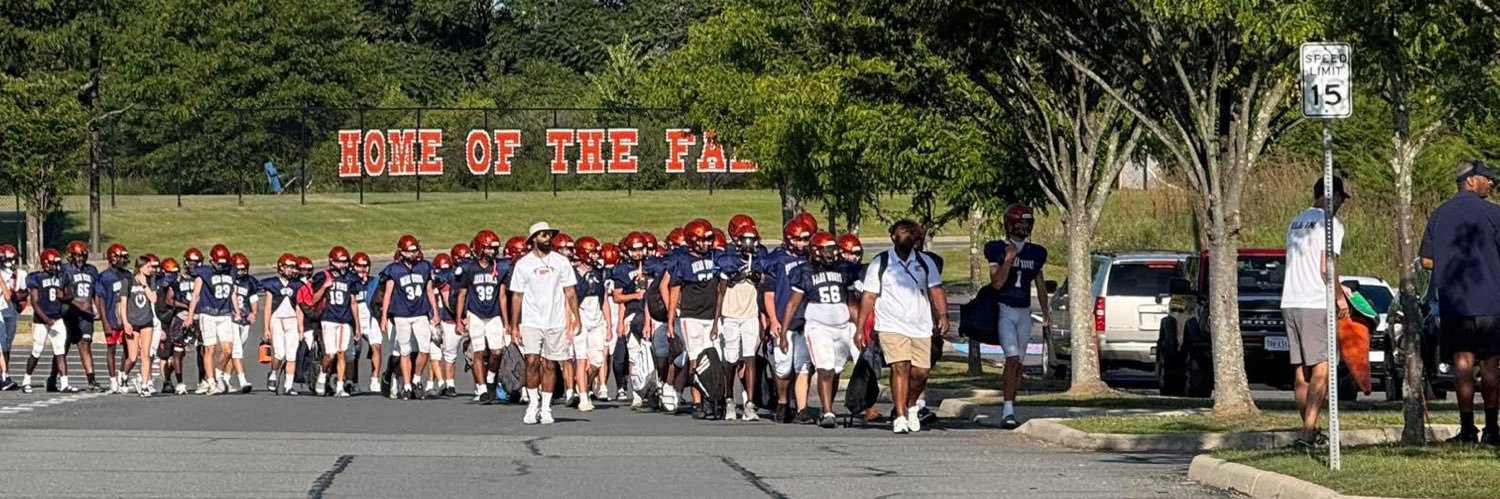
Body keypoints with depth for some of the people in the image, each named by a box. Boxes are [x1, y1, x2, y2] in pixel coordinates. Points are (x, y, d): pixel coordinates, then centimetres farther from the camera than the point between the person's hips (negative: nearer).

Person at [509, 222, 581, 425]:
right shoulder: (523, 264, 2)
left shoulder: (561, 262, 5)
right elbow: (517, 296, 4)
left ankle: (545, 408, 12)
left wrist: (576, 318, -1)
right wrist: (514, 326, 0)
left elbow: (570, 293, 8)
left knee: (549, 365, 5)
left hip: (555, 323, 1)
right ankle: (533, 404, 1)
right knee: (532, 362, -13)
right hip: (531, 322, -1)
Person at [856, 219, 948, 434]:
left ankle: (909, 407, 29)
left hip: (921, 327, 3)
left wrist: (942, 315, -11)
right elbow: (869, 297, 3)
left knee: (920, 372, 1)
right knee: (900, 367, -18)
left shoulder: (925, 262, 12)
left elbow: (935, 290, 6)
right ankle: (900, 417, -17)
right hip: (891, 326, -3)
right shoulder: (880, 263, 4)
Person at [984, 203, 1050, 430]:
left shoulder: (1035, 253, 10)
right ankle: (1008, 411, -22)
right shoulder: (998, 250, -4)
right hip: (1004, 311, -5)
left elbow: (1040, 285, 18)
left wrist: (1045, 313, 14)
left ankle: (1009, 410, 13)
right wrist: (1008, 259, -20)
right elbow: (997, 283, -12)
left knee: (1018, 363, 6)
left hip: (1024, 313, 5)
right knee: (1012, 359, -18)